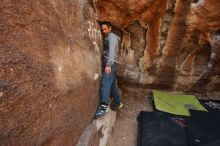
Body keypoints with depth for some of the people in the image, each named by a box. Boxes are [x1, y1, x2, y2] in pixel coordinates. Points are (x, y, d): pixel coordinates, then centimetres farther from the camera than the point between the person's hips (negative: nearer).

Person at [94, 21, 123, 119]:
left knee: (105, 83, -22)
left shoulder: (112, 36, -3)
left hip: (111, 63, -10)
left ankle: (104, 107, -27)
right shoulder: (107, 38, 27)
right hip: (110, 63, 10)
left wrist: (108, 64, -29)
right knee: (112, 84, 11)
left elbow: (112, 50, -19)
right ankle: (118, 103, 21)